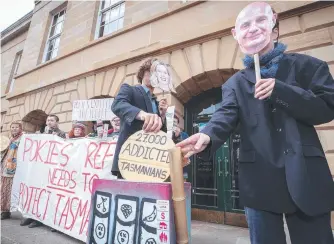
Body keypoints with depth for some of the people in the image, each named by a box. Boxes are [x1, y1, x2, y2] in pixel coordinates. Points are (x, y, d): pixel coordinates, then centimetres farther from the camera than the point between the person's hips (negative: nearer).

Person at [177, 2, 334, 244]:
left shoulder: (307, 65, 6)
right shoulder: (236, 83, 9)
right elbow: (226, 116, -8)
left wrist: (279, 90, -16)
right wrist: (208, 136, -31)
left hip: (306, 177, 0)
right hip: (260, 181, 1)